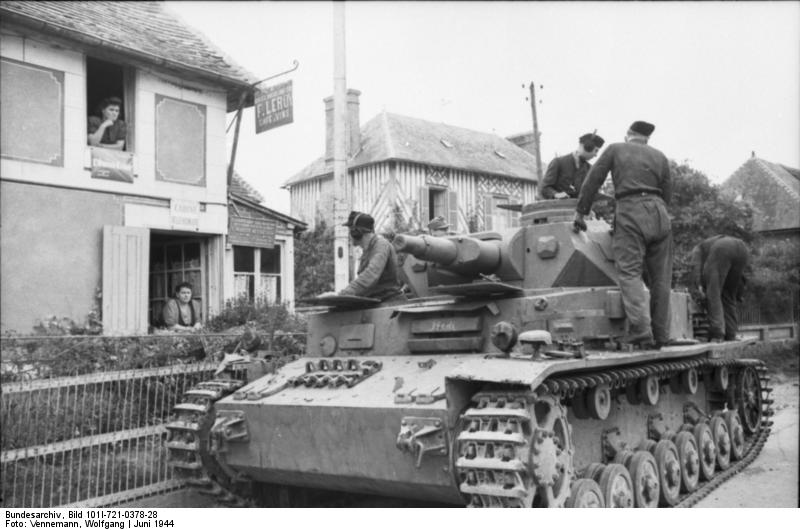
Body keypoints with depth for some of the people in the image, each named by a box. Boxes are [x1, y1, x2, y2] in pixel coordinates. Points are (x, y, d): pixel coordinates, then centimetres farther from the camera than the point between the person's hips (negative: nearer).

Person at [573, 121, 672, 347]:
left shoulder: (615, 149, 13)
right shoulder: (659, 156, 21)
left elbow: (592, 181, 8)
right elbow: (667, 194, 17)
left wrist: (580, 212, 11)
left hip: (630, 212, -4)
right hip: (659, 214, 4)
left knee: (630, 272, -9)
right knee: (660, 278, 7)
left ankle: (640, 331, -24)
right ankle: (661, 335, 9)